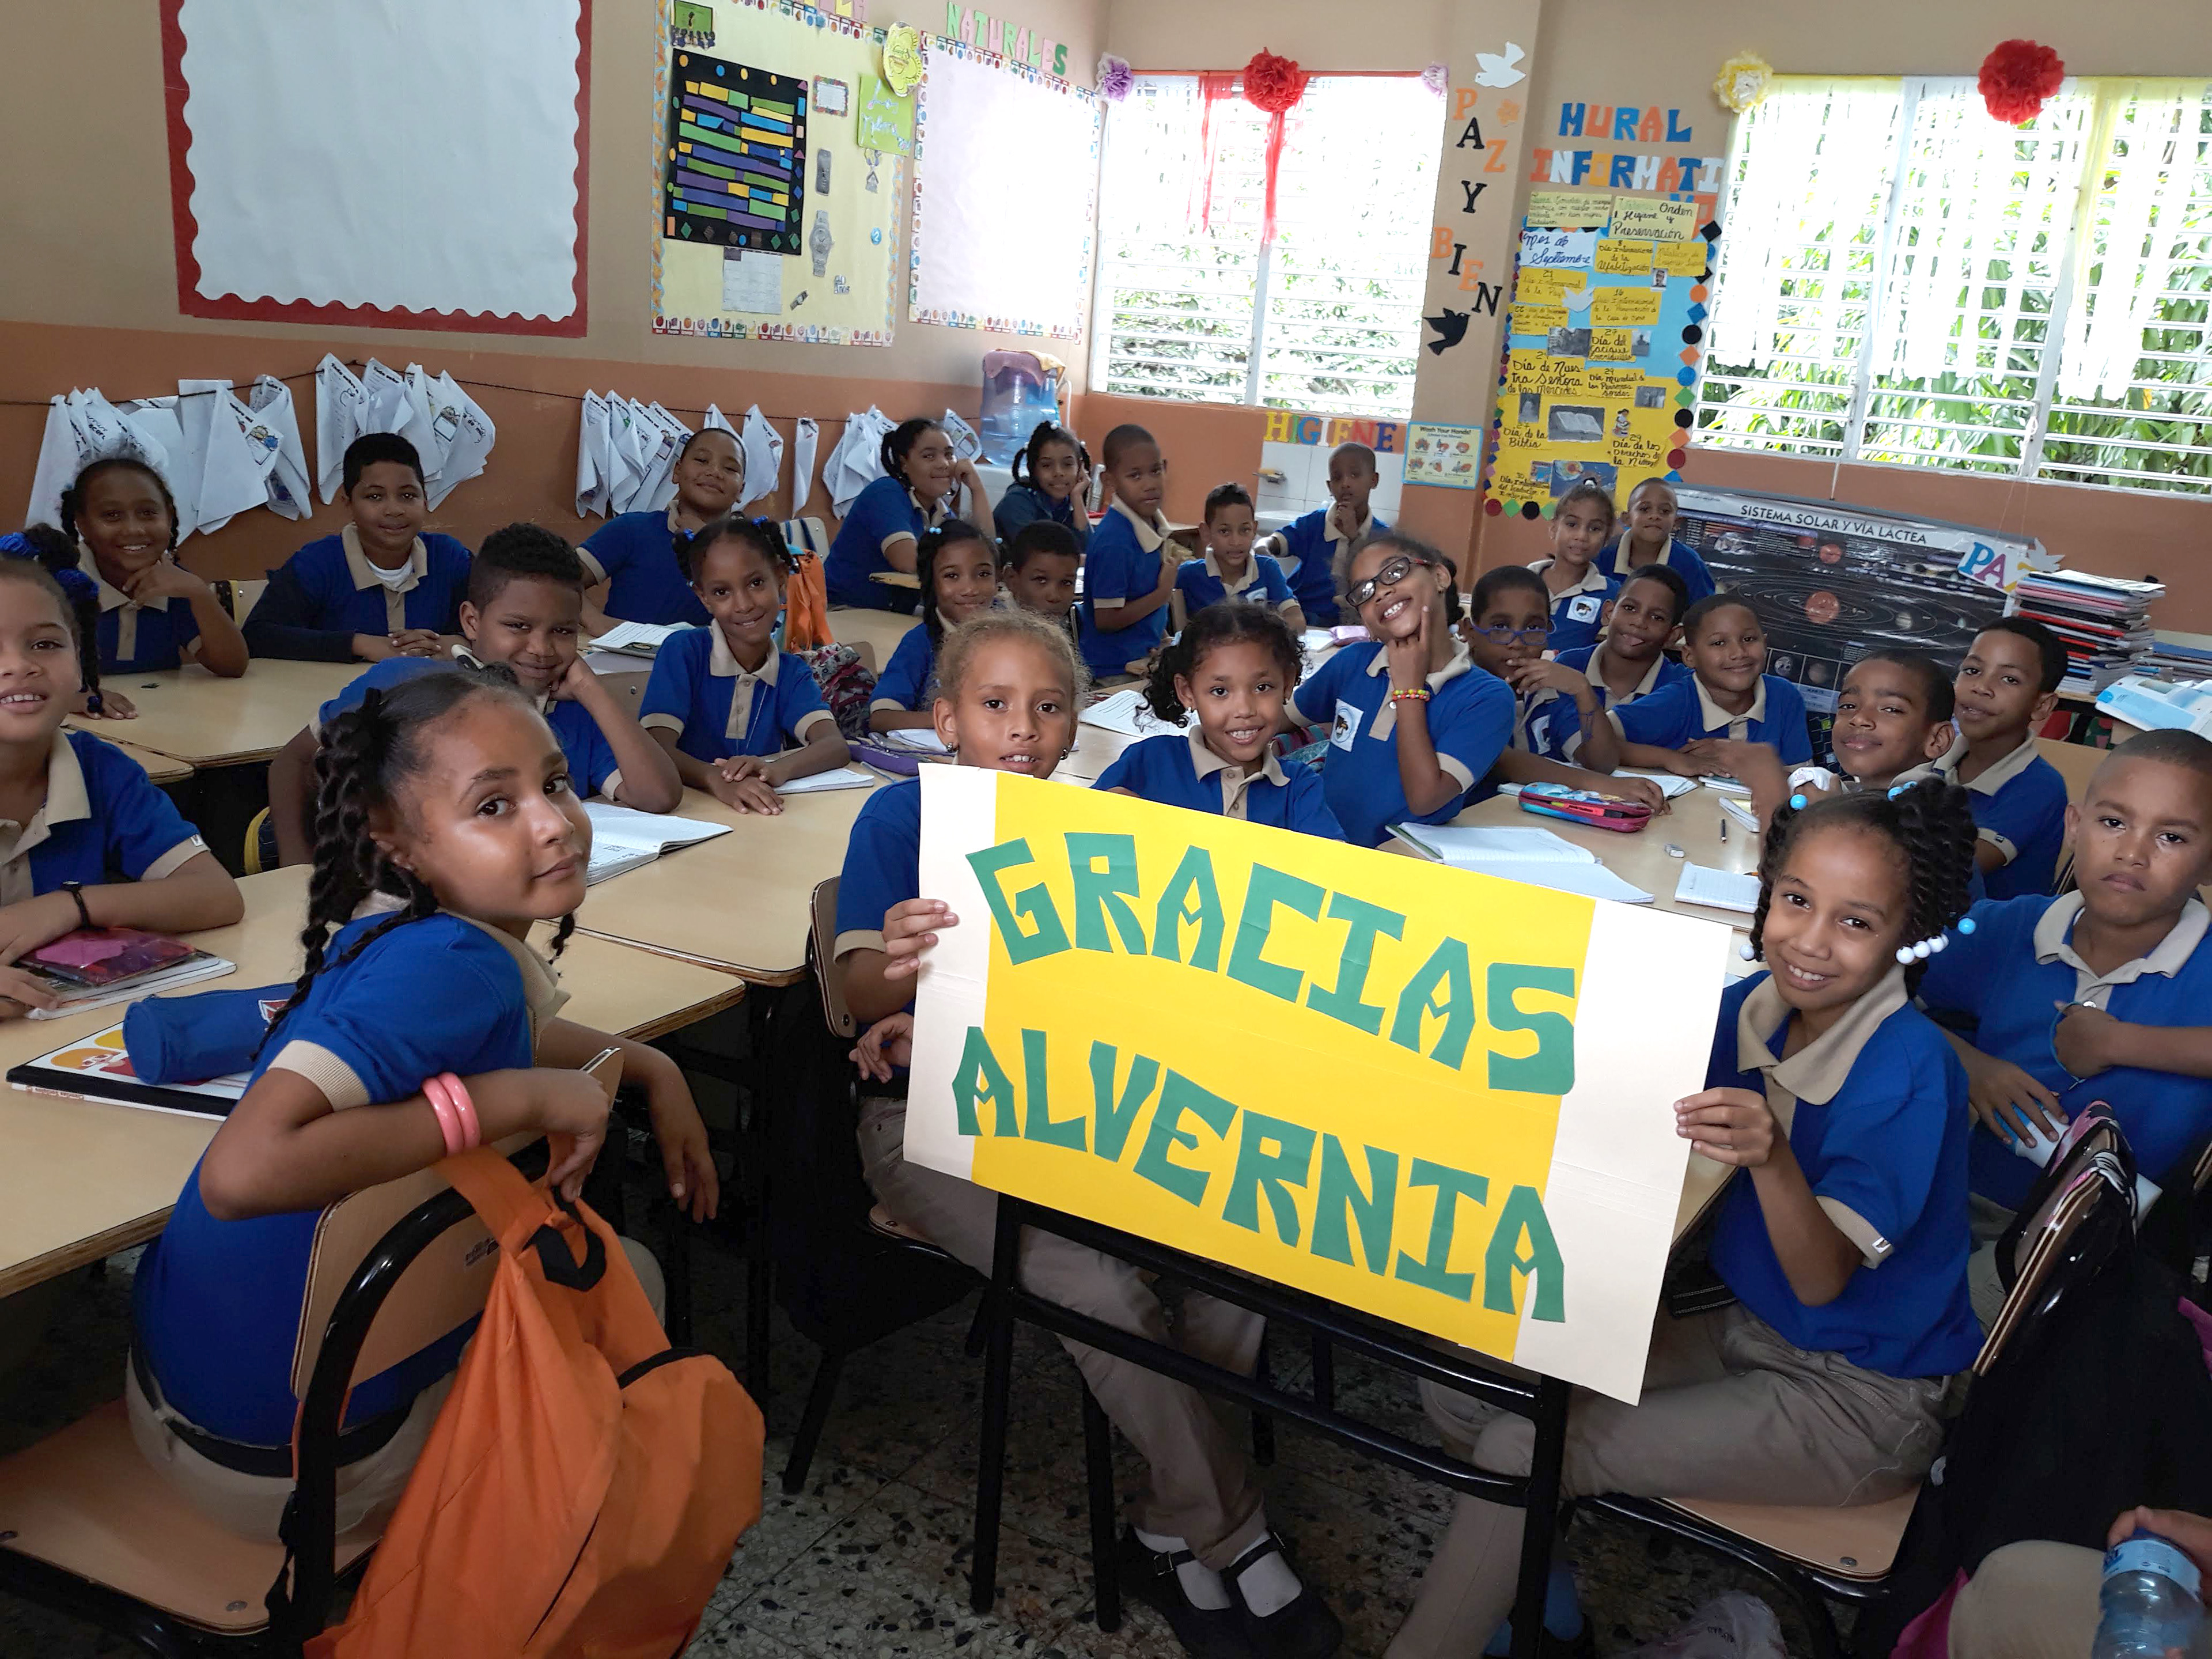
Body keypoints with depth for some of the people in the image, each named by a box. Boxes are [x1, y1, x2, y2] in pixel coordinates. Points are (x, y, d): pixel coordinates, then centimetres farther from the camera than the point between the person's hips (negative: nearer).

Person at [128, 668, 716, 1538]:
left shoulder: (403, 928, -3)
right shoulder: (450, 964, -30)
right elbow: (241, 1170, -42)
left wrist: (650, 1068, 11)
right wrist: (516, 1099, -34)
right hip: (282, 1451, -8)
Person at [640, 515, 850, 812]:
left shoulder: (791, 672, 7)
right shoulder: (683, 651, -4)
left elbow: (836, 746, -9)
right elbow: (656, 750, -15)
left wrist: (778, 769, -31)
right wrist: (715, 778, -36)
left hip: (767, 815, 2)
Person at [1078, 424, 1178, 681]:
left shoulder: (1153, 523, 2)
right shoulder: (1114, 542, -24)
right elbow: (1106, 619, -22)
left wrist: (1163, 637, 7)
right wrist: (1164, 594, -17)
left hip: (1146, 659, 8)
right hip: (1115, 670, -8)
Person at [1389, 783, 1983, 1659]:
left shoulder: (1909, 1068, -24)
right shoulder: (1754, 1007, -7)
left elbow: (1822, 1281, -25)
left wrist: (1771, 1157, -42)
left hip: (1856, 1397, -6)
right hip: (1746, 1328, 7)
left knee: (1523, 1446, -15)